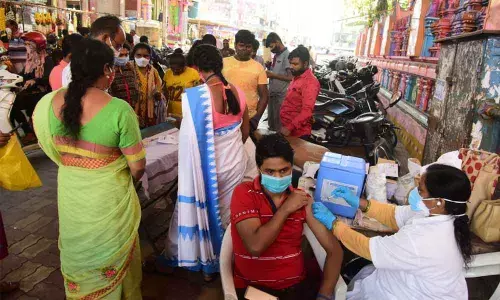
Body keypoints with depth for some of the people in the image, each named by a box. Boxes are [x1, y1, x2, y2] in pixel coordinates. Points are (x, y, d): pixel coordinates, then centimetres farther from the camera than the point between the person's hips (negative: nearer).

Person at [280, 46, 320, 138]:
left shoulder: (310, 82, -18)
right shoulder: (297, 78, 14)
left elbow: (307, 111, -27)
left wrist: (290, 127, -30)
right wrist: (285, 126, 17)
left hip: (297, 133, -9)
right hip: (286, 128, 9)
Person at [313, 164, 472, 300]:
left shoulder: (420, 242, -39)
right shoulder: (433, 213, -15)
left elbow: (368, 247, -28)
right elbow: (394, 215, 0)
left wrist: (332, 222, -19)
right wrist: (358, 202, -6)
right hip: (425, 283, 7)